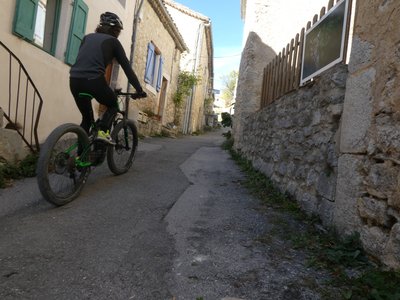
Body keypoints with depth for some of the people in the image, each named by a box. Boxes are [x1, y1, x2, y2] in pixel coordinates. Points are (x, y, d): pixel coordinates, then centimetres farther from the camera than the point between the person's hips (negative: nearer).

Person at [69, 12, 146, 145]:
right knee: (113, 105, 23)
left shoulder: (88, 37, 27)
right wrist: (139, 90, 15)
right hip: (93, 80, -5)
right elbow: (127, 68, 11)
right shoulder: (113, 41, 14)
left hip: (74, 79, 5)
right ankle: (102, 131, 0)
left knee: (86, 118, 22)